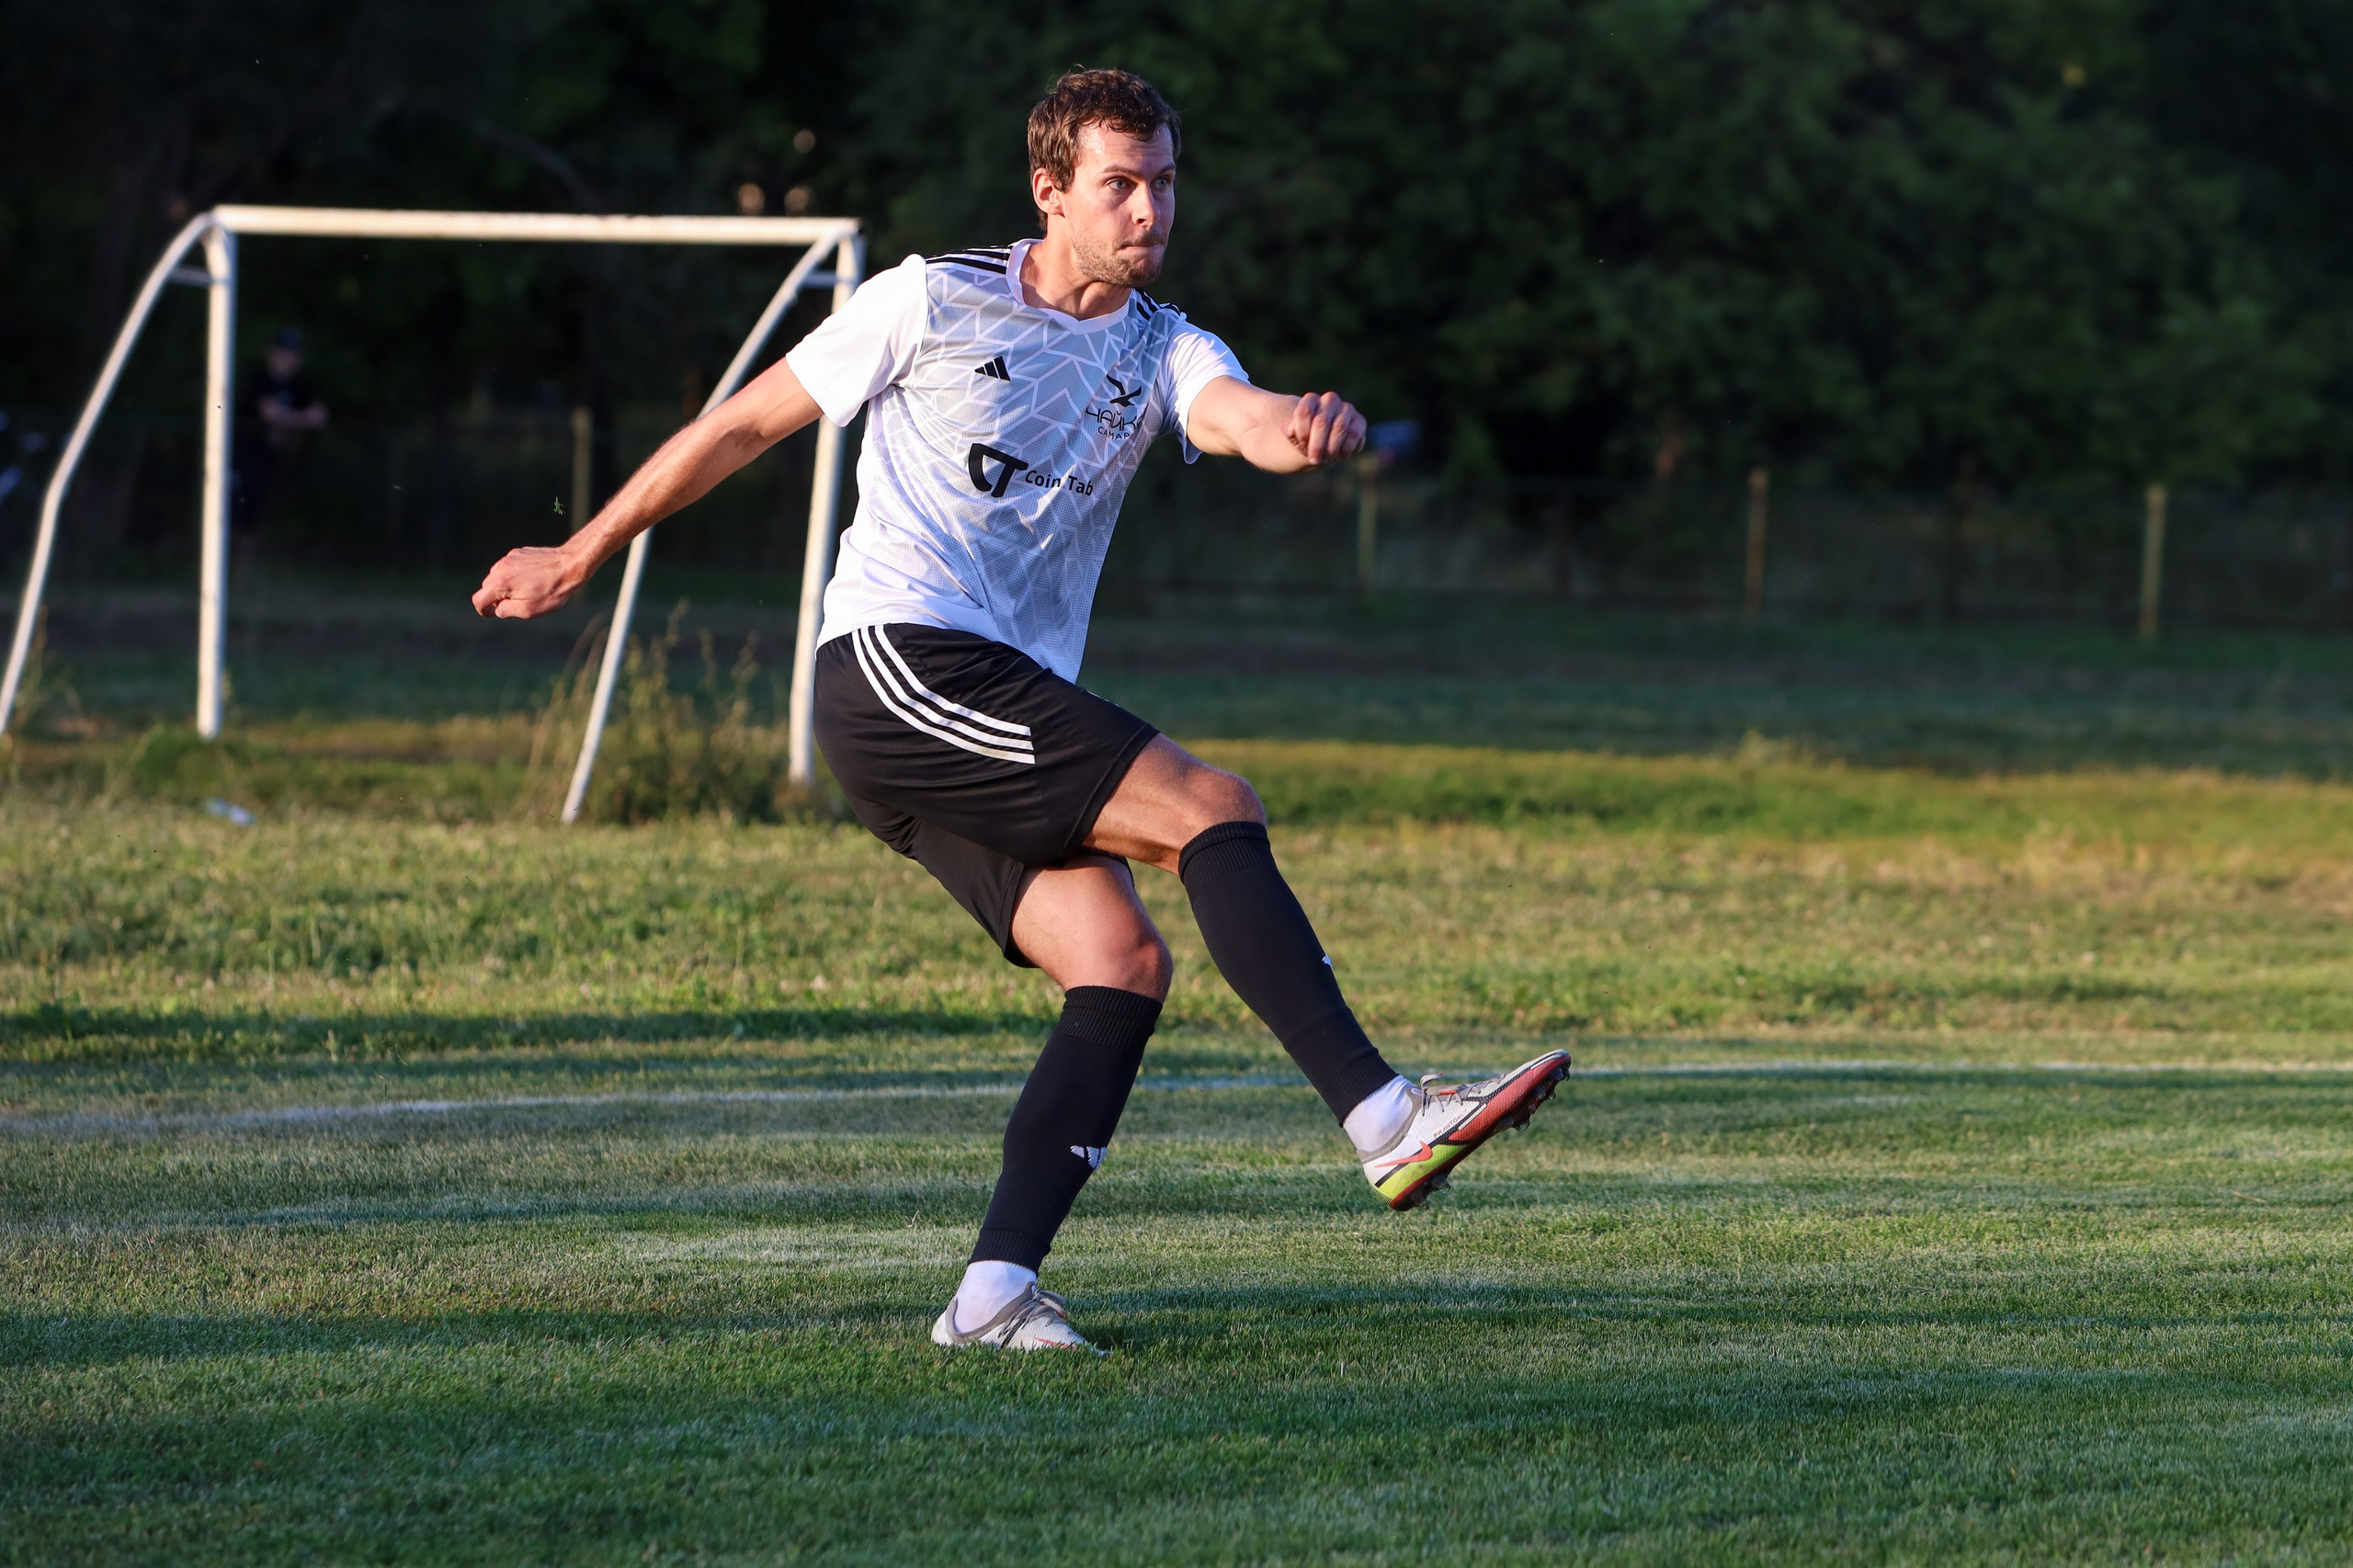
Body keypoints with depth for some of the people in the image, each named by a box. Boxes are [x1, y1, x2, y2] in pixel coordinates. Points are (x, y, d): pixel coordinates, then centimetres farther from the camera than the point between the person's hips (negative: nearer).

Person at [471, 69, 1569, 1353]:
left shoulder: (1163, 350, 13)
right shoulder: (934, 302, 1)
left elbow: (1241, 418, -11)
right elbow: (748, 423, 10)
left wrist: (1300, 427, -37)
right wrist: (582, 554, 15)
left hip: (1006, 709, 7)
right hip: (894, 656, -7)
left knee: (1122, 965, -12)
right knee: (1215, 811, -20)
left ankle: (994, 1294, -17)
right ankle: (1384, 1121, -29)